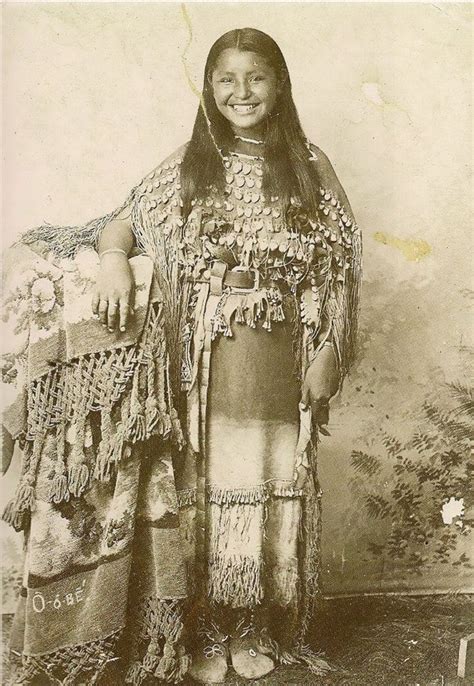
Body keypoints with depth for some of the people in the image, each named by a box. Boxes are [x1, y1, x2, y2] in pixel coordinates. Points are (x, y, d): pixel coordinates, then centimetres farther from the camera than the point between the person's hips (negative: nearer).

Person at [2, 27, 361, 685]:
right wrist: (113, 259, -15)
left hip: (277, 360, 0)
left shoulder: (309, 166, 6)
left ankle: (256, 628, 27)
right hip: (198, 360, 0)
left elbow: (337, 265, 3)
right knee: (198, 486, 5)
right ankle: (202, 633, 23)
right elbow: (121, 224, 8)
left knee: (269, 487, 7)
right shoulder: (185, 166, 7)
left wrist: (329, 353, -3)